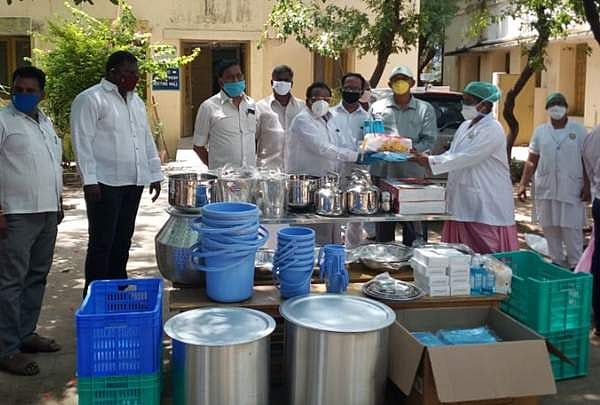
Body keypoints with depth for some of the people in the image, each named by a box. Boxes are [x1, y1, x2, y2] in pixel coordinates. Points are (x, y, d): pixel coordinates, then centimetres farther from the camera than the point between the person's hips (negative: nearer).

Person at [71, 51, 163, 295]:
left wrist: (155, 174, 16)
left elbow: (147, 141, 20)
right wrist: (89, 180, -17)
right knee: (102, 243, -2)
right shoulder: (90, 99, -8)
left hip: (133, 183, 7)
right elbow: (82, 142, -12)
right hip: (105, 184, -7)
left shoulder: (136, 101, 16)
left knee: (123, 241, 14)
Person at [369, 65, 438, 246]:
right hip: (382, 172, 1)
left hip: (412, 173, -1)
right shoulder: (377, 107, 10)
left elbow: (429, 140, 3)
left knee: (415, 230, -1)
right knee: (383, 230, 9)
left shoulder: (425, 109, 9)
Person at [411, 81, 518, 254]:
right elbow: (452, 154, 18)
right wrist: (427, 159, 0)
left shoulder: (492, 129, -13)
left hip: (487, 204, -8)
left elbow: (466, 158, -21)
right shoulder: (465, 126, 15)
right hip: (463, 201, 8)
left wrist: (431, 162, -19)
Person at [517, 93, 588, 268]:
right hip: (546, 189, 3)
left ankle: (575, 265, 10)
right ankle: (557, 263, 20)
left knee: (572, 228, -3)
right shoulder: (540, 131, 8)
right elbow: (532, 161, 8)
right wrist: (523, 184, 2)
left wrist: (587, 185, -4)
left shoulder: (578, 131, 2)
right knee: (550, 228, 7)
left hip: (571, 189, -2)